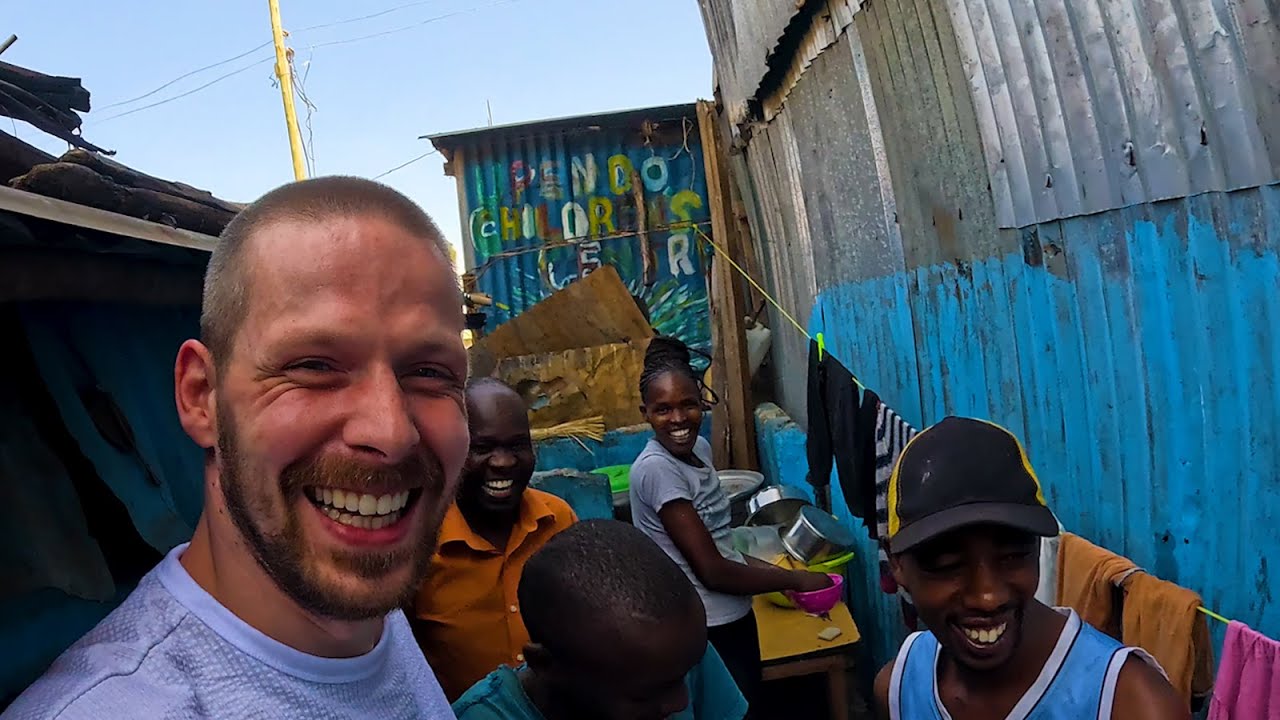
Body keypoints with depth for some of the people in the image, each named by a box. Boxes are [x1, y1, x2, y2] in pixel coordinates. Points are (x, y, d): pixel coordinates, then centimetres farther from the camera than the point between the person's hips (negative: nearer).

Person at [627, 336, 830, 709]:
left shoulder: (700, 447, 2)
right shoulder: (656, 468, -23)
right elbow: (710, 571, -21)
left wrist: (772, 568, 2)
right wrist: (795, 579, -10)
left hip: (734, 616, 8)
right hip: (702, 630, -8)